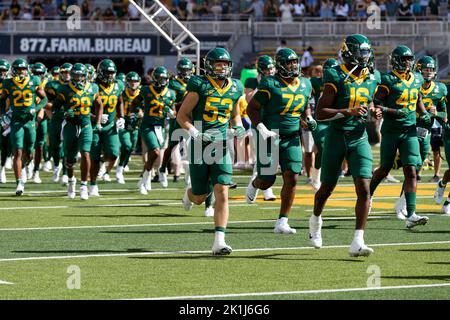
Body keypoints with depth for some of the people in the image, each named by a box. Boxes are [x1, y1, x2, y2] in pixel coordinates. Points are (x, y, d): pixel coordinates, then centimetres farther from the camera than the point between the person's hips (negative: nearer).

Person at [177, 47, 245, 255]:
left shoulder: (235, 89, 6)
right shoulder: (200, 86, -9)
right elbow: (182, 116, -5)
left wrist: (238, 127, 2)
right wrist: (197, 134, -18)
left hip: (221, 146, 3)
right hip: (200, 146, -3)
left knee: (222, 193, -11)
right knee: (200, 197, 8)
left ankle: (219, 241, -12)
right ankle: (190, 193, 48)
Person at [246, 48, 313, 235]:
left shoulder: (305, 86, 6)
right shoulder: (270, 85, -13)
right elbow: (251, 108, -8)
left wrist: (309, 119, 3)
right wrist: (262, 129, -19)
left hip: (291, 139, 4)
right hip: (270, 137, -4)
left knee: (292, 179, -8)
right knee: (267, 181, 1)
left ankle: (282, 222, -4)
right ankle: (254, 184, 40)